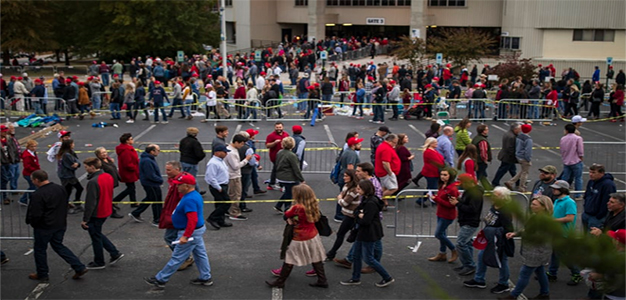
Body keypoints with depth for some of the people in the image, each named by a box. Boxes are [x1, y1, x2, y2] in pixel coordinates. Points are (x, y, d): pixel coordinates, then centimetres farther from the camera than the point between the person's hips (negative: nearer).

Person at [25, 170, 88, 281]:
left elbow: (35, 214, -21)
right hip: (61, 225, 7)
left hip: (44, 227, -7)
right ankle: (80, 268, 11)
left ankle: (42, 274, 27)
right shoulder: (60, 188, 1)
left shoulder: (37, 195, -23)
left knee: (40, 249, 13)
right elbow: (65, 206, 9)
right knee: (58, 246, 19)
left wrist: (31, 223, -1)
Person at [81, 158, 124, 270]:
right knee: (98, 234, 24)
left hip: (96, 214, -8)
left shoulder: (93, 182, -26)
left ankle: (99, 262, 23)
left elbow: (90, 202, -24)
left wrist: (85, 219, -17)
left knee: (96, 237, 9)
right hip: (106, 211, 8)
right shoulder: (108, 176, 1)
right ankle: (115, 253, 22)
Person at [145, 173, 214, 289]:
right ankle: (206, 278, 24)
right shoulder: (195, 195, 7)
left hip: (191, 232, -10)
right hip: (197, 230, 10)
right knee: (200, 254, 16)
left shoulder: (189, 200, -26)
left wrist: (185, 236, -31)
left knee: (177, 258, 0)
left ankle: (160, 280, 9)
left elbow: (193, 220, -32)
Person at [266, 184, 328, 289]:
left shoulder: (297, 207, -24)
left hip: (300, 239, -6)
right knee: (316, 259, 18)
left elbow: (285, 216, -10)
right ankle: (322, 280, 25)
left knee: (289, 260, 8)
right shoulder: (313, 205, -6)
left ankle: (280, 282, 20)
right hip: (313, 237, 6)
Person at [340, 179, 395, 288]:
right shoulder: (365, 199, 6)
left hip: (369, 234, -10)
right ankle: (355, 279, 30)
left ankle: (387, 278, 11)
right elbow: (356, 211, 8)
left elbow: (366, 221, -27)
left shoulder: (371, 203, -25)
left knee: (368, 258, 0)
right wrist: (359, 214, -14)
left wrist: (358, 218, -8)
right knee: (356, 255, 17)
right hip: (363, 232, 10)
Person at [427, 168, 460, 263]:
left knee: (438, 234, -4)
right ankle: (442, 254, 28)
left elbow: (450, 204, -23)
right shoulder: (442, 186, 5)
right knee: (442, 234, 16)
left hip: (447, 215, -9)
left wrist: (436, 199, -25)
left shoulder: (452, 189, -22)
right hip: (440, 214, 9)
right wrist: (433, 197, -4)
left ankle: (454, 251, 12)